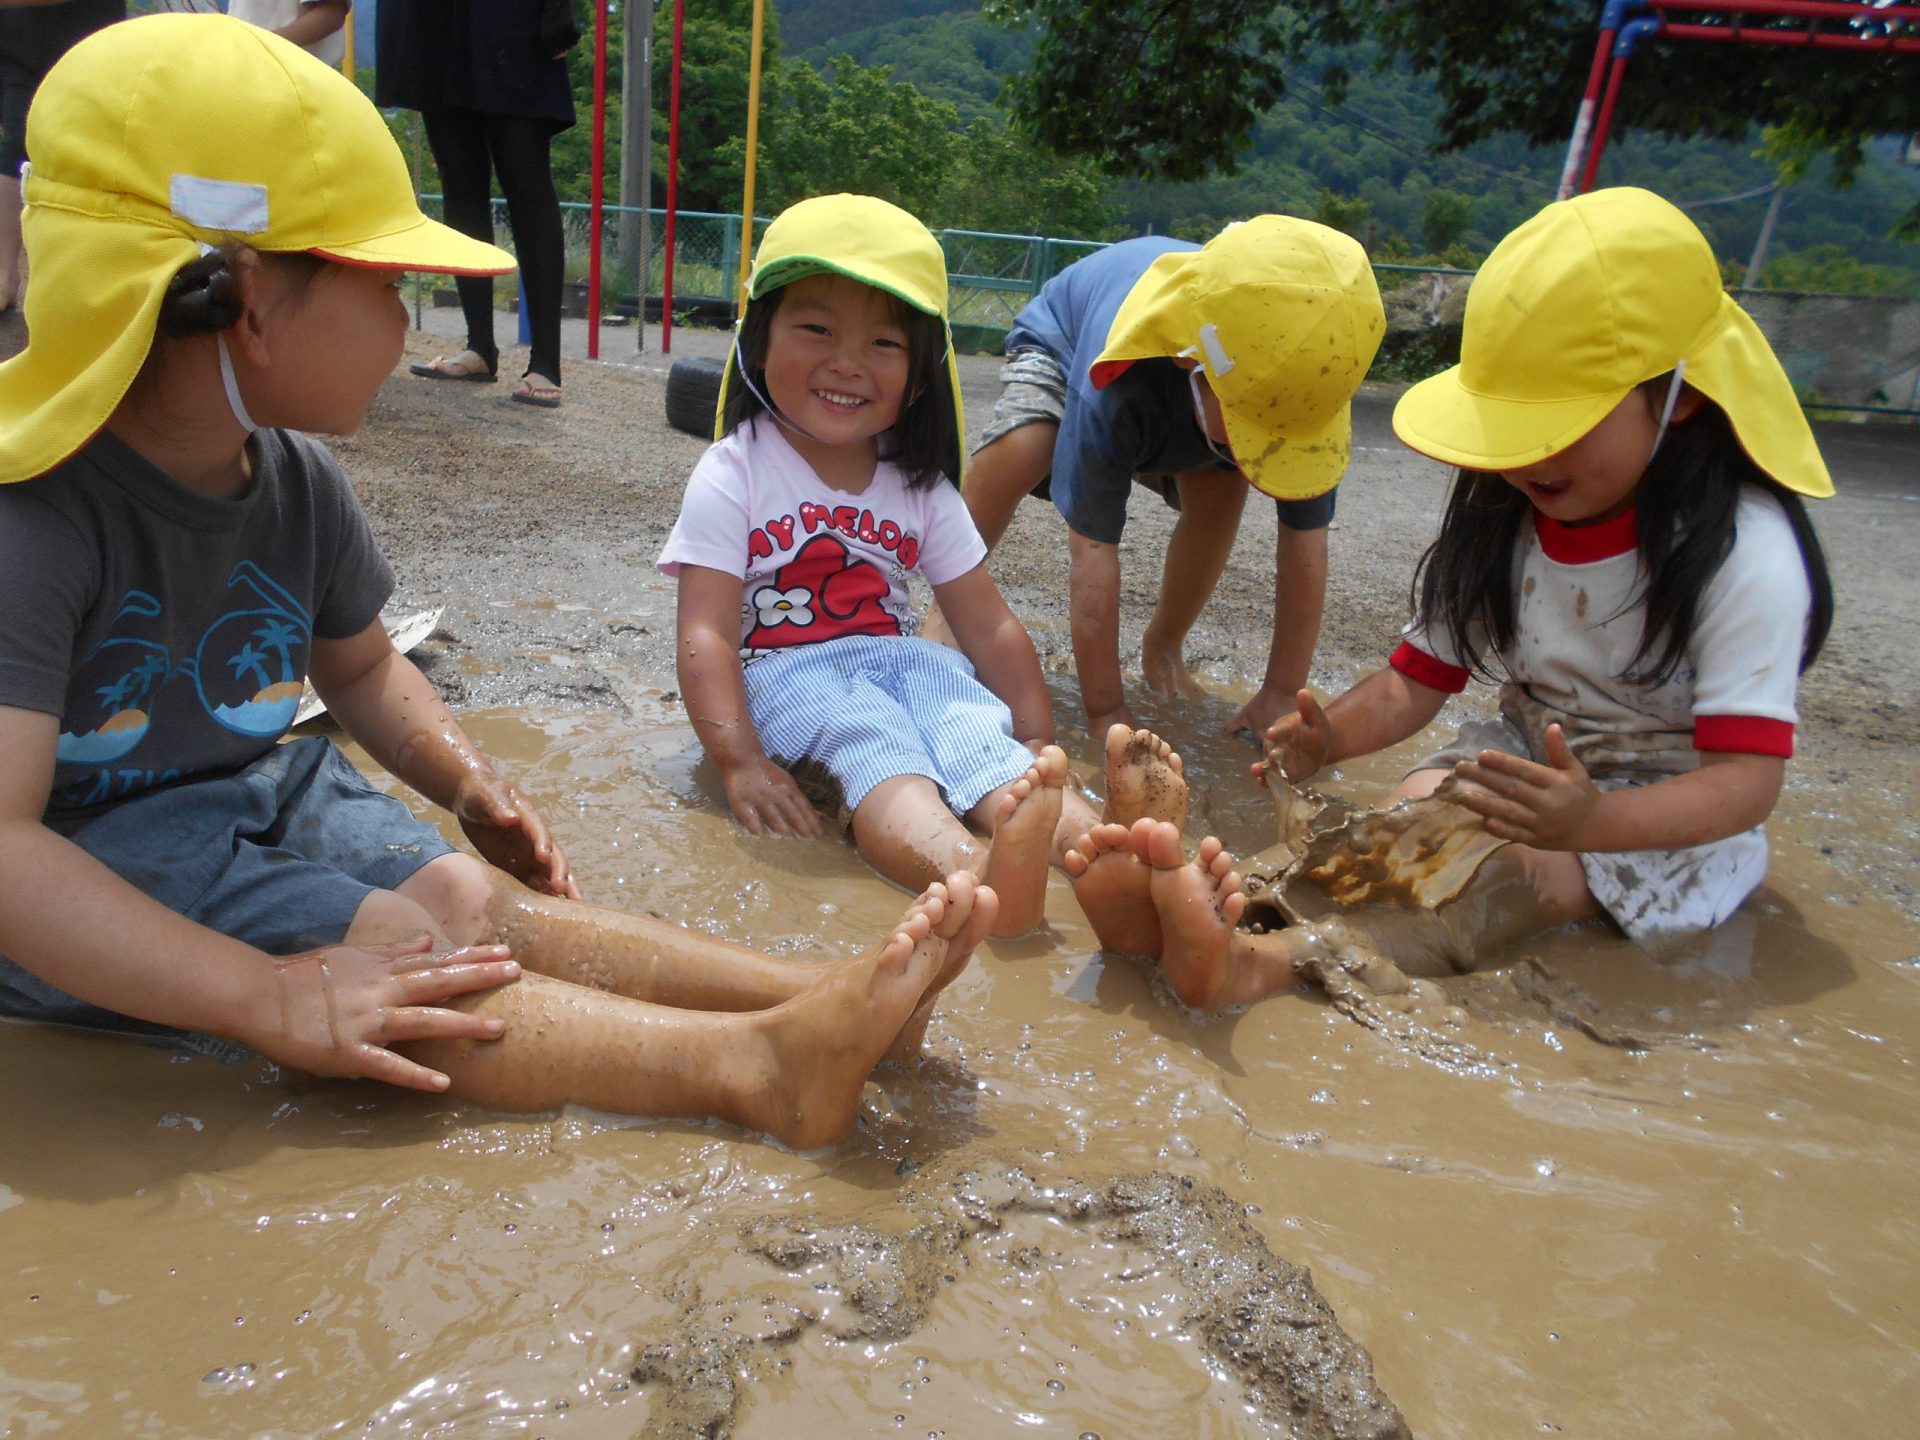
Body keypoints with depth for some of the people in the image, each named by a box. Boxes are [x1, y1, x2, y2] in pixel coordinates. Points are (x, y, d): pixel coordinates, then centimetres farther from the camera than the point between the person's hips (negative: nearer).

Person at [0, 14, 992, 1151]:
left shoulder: (292, 479, -1)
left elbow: (362, 667, 16)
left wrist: (469, 779, -2)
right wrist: (274, 999, -38)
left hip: (258, 788, 6)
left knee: (468, 896, -18)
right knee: (396, 948, -27)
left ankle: (824, 998, -33)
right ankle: (753, 1067, -39)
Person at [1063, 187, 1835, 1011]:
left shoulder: (1743, 551, -20)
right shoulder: (1497, 520, -2)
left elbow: (1749, 777, -26)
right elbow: (1417, 680, -1)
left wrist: (1590, 823, -46)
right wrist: (1331, 736, -24)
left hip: (1667, 814, -4)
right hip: (1529, 761, 4)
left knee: (1522, 868, -34)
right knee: (1413, 811, -28)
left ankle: (1259, 963, -58)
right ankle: (1188, 911, -54)